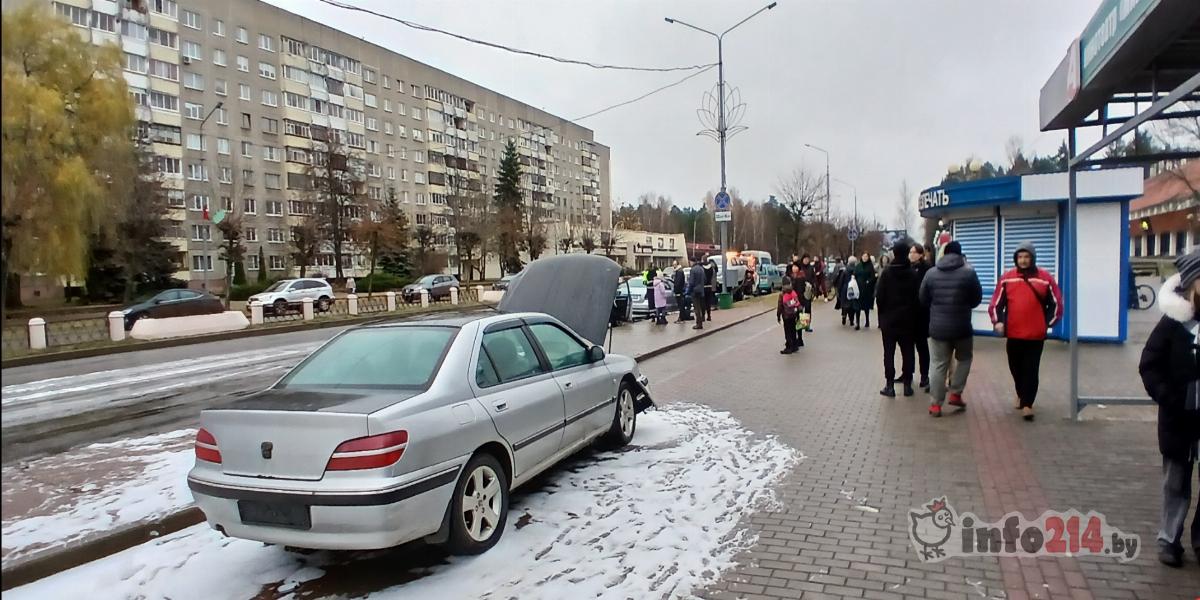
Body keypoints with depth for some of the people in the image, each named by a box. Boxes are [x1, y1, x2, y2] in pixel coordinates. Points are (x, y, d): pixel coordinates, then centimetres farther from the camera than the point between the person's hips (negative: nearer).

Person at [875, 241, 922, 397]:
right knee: (907, 352, 9)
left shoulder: (887, 272, -8)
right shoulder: (913, 274, -4)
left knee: (889, 352, 4)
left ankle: (890, 385, 2)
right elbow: (918, 298, -4)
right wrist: (915, 318, 6)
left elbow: (879, 296, -9)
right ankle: (907, 384, 10)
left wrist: (882, 314, 6)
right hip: (907, 319, 1)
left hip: (889, 318, -1)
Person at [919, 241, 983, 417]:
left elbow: (923, 300, 8)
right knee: (964, 359, 23)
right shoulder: (969, 272, -7)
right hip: (962, 327, -1)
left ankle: (936, 404, 8)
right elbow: (977, 299, 3)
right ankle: (956, 394, 20)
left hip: (938, 327, 1)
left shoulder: (931, 273, -1)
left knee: (939, 365, 7)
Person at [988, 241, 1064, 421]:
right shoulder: (1007, 278, 1)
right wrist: (998, 321, -9)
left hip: (1036, 335, -2)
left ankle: (1026, 404, 0)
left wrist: (1048, 323, 0)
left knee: (1031, 370, -3)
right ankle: (1022, 395, 36)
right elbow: (996, 303, 4)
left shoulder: (1045, 278, -2)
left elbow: (1056, 303, 5)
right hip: (1013, 334, 2)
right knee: (1016, 368, 15)